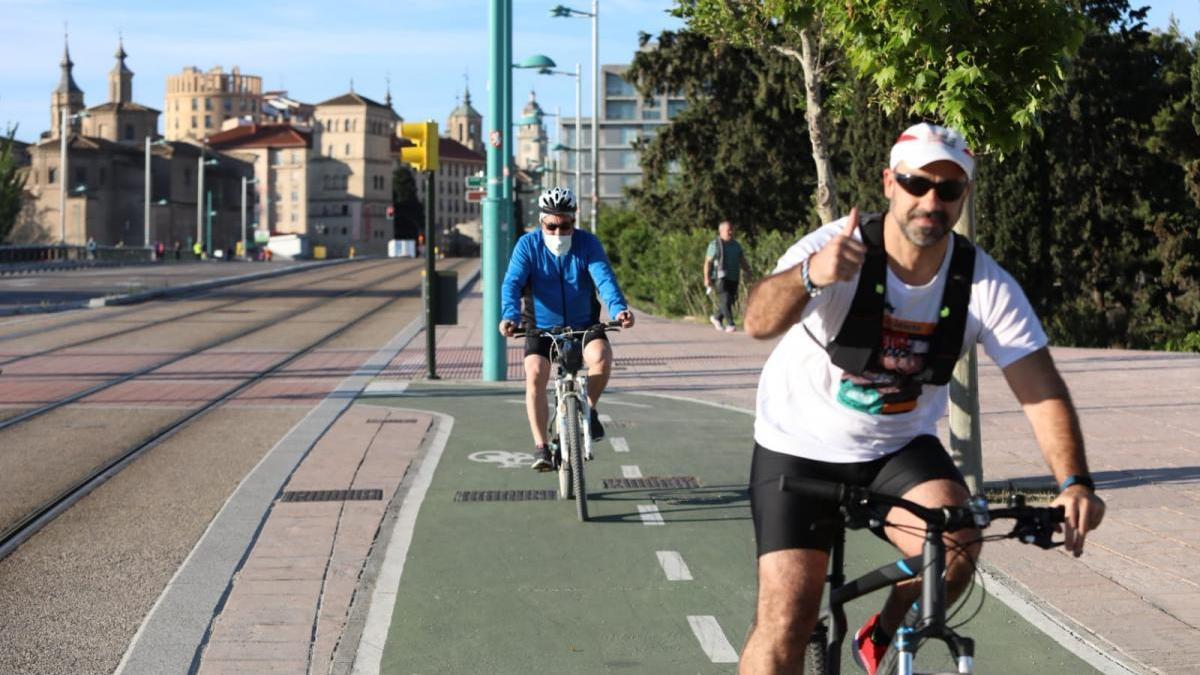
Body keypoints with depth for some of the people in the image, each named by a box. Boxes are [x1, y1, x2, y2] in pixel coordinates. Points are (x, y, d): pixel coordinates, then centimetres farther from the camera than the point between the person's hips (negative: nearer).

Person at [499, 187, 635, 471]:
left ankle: (589, 410, 0)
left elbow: (604, 278, -23)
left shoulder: (587, 243, -10)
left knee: (601, 357, -28)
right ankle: (541, 446, -14)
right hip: (542, 327, 0)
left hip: (584, 324, 0)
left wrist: (618, 308, -43)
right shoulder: (528, 245, -11)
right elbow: (512, 282, -22)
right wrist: (510, 315, -42)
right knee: (535, 375, -22)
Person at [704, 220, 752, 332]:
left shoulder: (736, 245, 14)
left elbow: (742, 261, 14)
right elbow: (707, 262, -4)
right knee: (725, 300, -16)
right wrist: (706, 278, -12)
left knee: (730, 301, 9)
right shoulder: (715, 245, -2)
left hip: (733, 279, 6)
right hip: (720, 278, -6)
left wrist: (748, 271, -2)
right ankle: (730, 324, -18)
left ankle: (716, 318, 32)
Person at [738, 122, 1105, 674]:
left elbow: (1042, 389, -16)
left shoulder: (985, 284, -14)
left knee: (957, 544, -26)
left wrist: (1074, 482, -33)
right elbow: (759, 322, -40)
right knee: (784, 622, -12)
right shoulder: (836, 249, -23)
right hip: (799, 445, -2)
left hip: (899, 447, 2)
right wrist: (810, 275, -62)